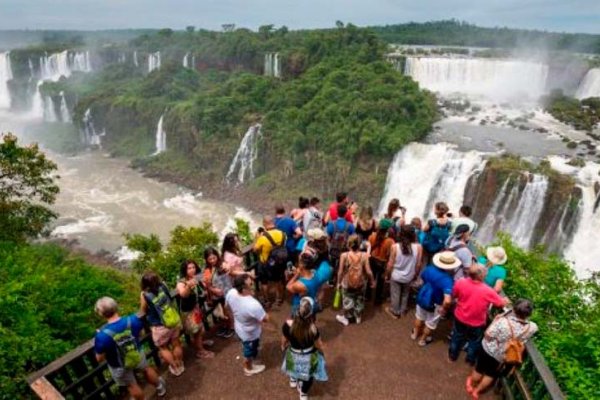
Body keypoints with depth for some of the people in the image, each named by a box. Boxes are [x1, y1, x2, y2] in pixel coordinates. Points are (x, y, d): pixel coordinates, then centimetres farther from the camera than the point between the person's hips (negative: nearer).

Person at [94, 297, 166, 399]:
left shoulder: (102, 335, -37)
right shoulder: (133, 320, -27)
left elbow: (99, 359, -21)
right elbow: (141, 330, -4)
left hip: (119, 367, -3)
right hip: (138, 356, 3)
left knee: (132, 385, 25)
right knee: (146, 368, 34)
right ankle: (159, 386, 59)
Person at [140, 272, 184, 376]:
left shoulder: (145, 295, -20)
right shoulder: (163, 286, -11)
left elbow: (143, 312, -4)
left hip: (160, 327, -3)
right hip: (175, 320, 4)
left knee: (163, 347, 22)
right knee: (176, 343, 23)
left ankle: (175, 368, 34)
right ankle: (180, 365, 42)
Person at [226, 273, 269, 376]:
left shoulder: (231, 293, -25)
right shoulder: (253, 305, -45)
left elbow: (228, 306, -2)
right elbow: (265, 319, -27)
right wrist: (262, 312, -6)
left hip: (239, 328, 6)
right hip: (250, 333, -6)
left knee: (246, 348, 36)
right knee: (250, 351, 26)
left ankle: (250, 361, 64)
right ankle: (249, 369, 54)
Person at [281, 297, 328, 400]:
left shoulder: (288, 325, -31)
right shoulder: (313, 329, -36)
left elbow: (284, 341, -10)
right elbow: (319, 346, -17)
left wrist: (283, 347, 13)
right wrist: (321, 351, 7)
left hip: (293, 355, 2)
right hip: (309, 357, -2)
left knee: (295, 367, 39)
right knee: (308, 375, 31)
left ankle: (293, 380, 68)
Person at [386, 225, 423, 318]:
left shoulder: (395, 246, -23)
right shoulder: (418, 247, -20)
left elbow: (390, 264, -14)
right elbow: (418, 265, -8)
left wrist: (387, 274, 4)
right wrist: (415, 274, 11)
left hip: (396, 276, -2)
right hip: (408, 277, 2)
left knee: (395, 295, 20)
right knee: (405, 294, 28)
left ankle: (395, 312, 39)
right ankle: (403, 310, 46)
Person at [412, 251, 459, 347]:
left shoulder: (430, 268, -18)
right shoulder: (447, 280, -36)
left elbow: (422, 276, 5)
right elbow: (447, 301, -44)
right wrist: (444, 309, -25)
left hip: (422, 297, 5)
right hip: (434, 304, -5)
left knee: (419, 317, 31)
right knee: (431, 323, 25)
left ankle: (415, 334, 54)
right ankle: (423, 340, 46)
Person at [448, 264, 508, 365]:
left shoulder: (460, 282, -26)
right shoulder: (487, 291, -32)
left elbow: (453, 295, -6)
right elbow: (502, 303, -14)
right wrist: (505, 300, 9)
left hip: (460, 318, 2)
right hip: (476, 323, -2)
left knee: (457, 337, 28)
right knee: (474, 341, 27)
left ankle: (452, 356, 49)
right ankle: (470, 360, 50)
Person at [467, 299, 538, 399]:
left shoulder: (503, 321, -37)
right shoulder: (532, 328, -26)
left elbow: (488, 336, -26)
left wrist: (496, 320, -16)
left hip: (489, 350, -3)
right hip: (503, 357, 3)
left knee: (479, 370, 25)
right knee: (491, 374, 28)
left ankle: (471, 385, 50)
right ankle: (477, 391, 46)